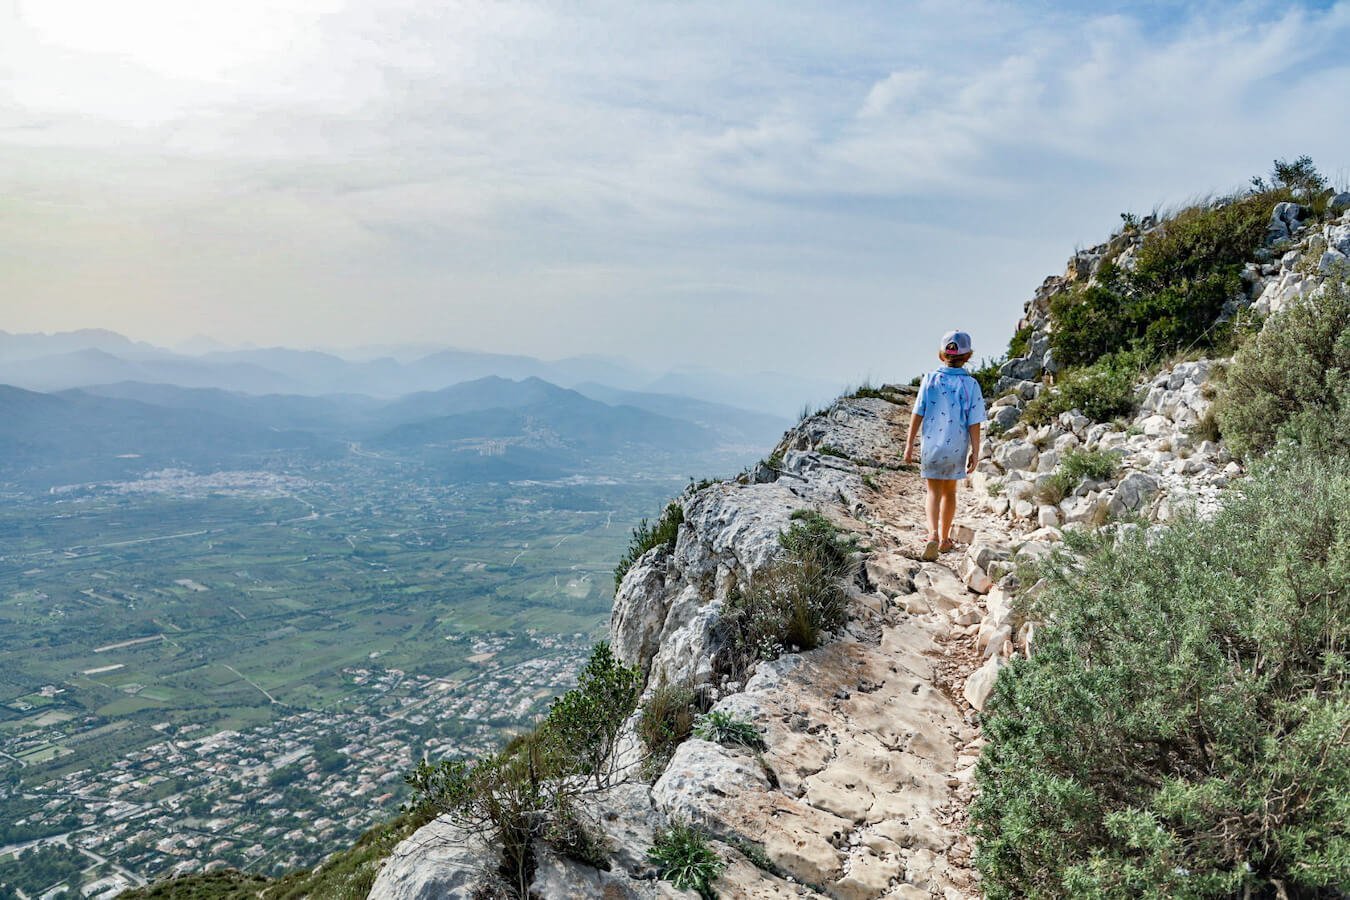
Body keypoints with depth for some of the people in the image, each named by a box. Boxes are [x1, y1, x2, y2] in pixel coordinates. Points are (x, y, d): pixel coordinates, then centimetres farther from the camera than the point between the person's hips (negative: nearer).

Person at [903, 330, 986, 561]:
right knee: (949, 492, 17)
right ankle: (944, 539, 27)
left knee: (934, 492, 8)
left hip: (931, 445, 0)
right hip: (957, 447, 0)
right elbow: (974, 424, -9)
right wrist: (975, 452, 1)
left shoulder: (930, 379, -9)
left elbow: (917, 414, -8)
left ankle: (933, 535, -15)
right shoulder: (971, 385, -10)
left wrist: (909, 444, 0)